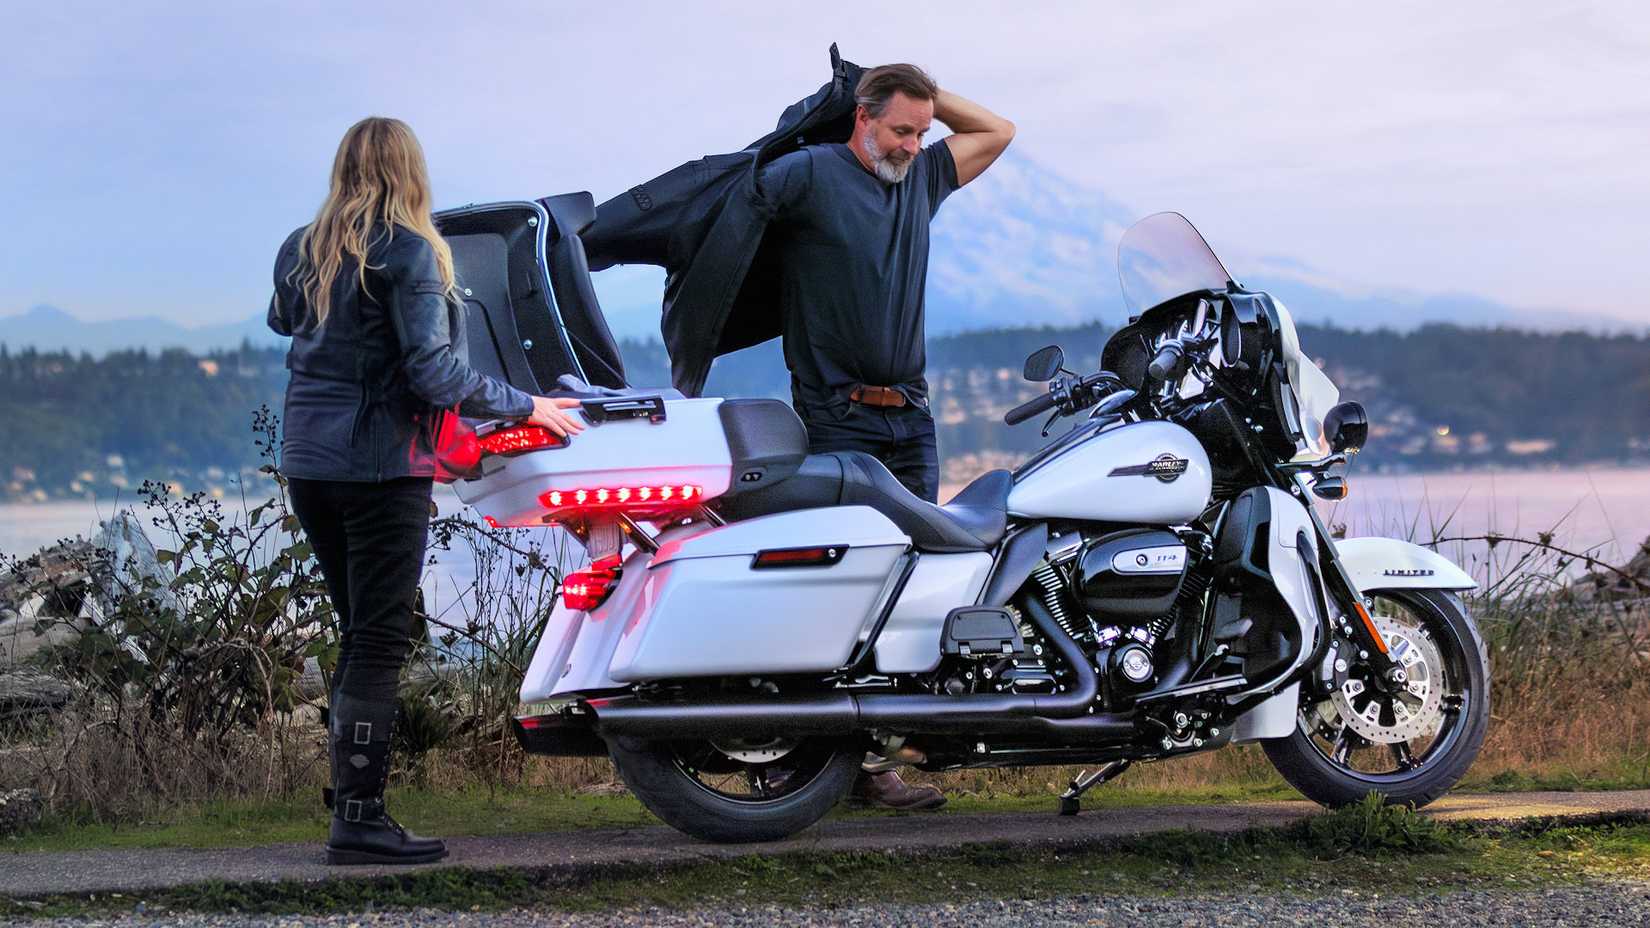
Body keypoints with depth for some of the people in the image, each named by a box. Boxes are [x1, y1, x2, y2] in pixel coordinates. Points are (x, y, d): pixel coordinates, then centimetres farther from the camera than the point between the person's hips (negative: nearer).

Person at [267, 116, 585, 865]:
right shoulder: (409, 253, -11)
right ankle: (358, 819, -6)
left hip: (306, 460, 7)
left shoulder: (302, 251, 8)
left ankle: (348, 798, 18)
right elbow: (433, 370, -16)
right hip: (380, 464, -7)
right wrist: (524, 407, -7)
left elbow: (282, 321, 27)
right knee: (380, 640, -4)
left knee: (359, 632, 16)